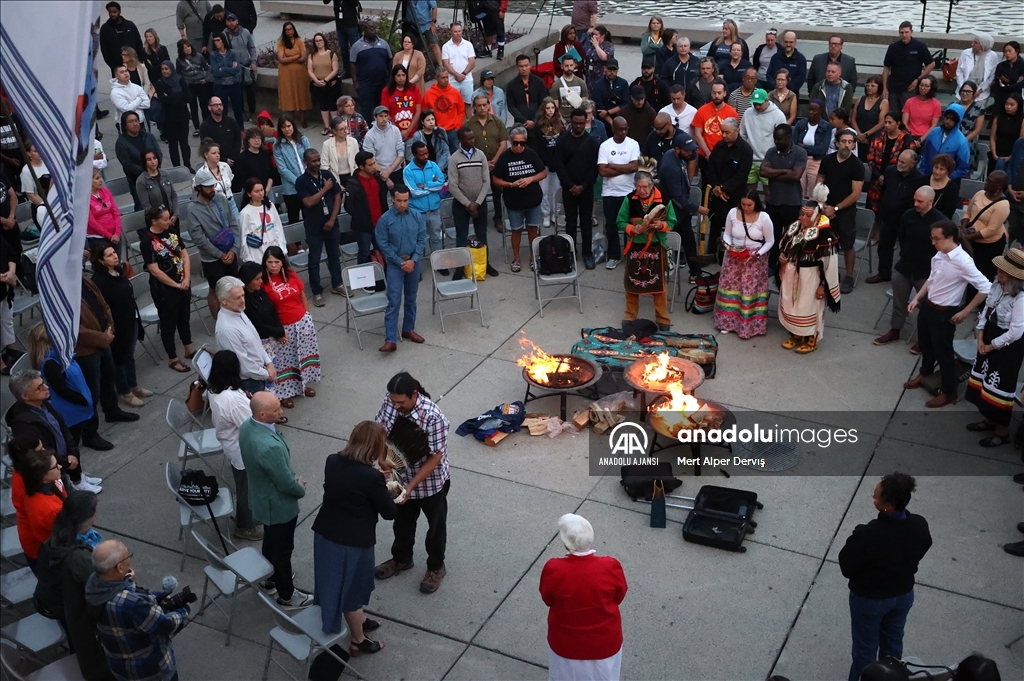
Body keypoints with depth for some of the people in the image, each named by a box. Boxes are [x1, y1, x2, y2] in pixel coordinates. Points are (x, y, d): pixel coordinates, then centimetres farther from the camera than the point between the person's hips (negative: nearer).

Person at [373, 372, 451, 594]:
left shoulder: (433, 417, -34)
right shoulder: (389, 402, -18)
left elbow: (435, 458, -25)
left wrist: (412, 485, -25)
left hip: (430, 481, -5)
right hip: (401, 476, 5)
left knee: (435, 525, 18)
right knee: (402, 521, 26)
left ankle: (436, 567, 41)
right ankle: (401, 559, 51)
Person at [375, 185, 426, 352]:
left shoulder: (417, 217, -4)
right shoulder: (385, 219, -12)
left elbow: (422, 239, 0)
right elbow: (383, 244, -9)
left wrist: (413, 260, -10)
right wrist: (400, 262, -12)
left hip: (414, 262, 3)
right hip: (395, 264, -3)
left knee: (411, 299, 15)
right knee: (394, 302, -8)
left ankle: (408, 329, 33)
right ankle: (391, 340, -11)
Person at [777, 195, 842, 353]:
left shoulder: (824, 234, -21)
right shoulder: (794, 227, -2)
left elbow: (828, 262, -19)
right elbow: (783, 247, 16)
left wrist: (823, 285, -17)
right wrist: (782, 258, 2)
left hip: (810, 277, -7)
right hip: (791, 274, 7)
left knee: (808, 307, 7)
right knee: (790, 305, 17)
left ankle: (811, 340, 25)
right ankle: (795, 335, 35)